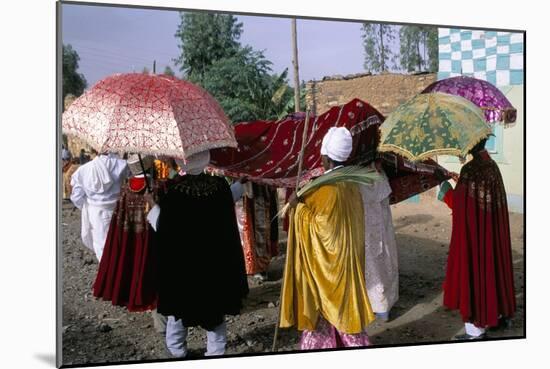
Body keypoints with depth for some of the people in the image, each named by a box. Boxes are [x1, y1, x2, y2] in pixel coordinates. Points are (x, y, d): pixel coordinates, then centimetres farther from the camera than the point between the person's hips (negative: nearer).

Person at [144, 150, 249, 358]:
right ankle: (215, 353, 26)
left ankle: (177, 352, 34)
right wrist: (242, 184, 22)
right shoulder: (221, 186, -11)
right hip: (216, 262, 2)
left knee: (178, 307, 19)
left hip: (181, 264, -1)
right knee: (215, 308, 17)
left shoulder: (175, 191, -20)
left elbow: (163, 227, -11)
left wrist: (152, 205, 5)